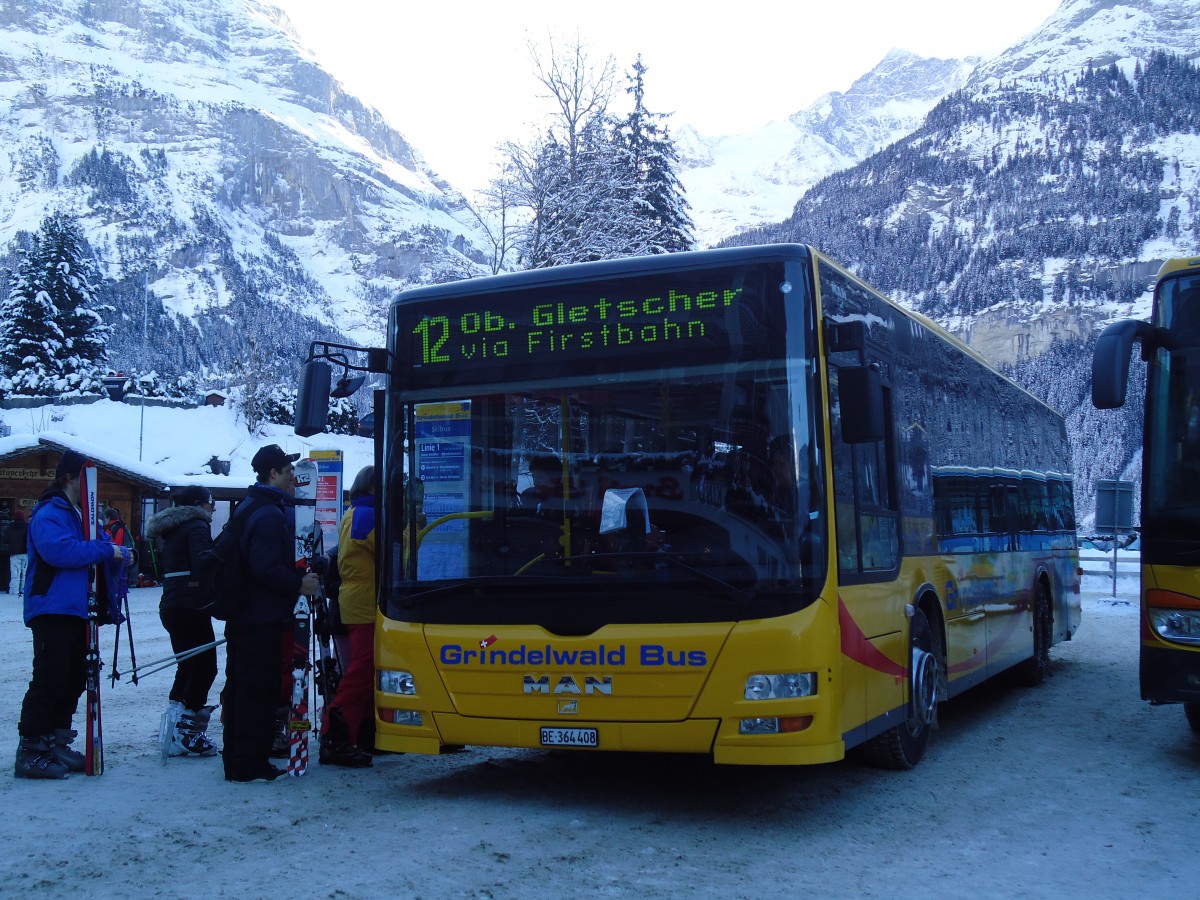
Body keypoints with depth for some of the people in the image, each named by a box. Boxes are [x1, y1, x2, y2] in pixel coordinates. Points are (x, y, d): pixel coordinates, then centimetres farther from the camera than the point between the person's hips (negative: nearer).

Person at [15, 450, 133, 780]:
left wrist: (120, 553, 1)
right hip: (53, 612, -10)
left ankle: (56, 746, 21)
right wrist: (106, 550, -19)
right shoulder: (49, 514, -11)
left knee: (73, 680, 12)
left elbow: (101, 545, 23)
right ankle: (30, 752, -5)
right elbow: (60, 550, -27)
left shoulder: (79, 515, 20)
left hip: (77, 612, 10)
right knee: (49, 681, -10)